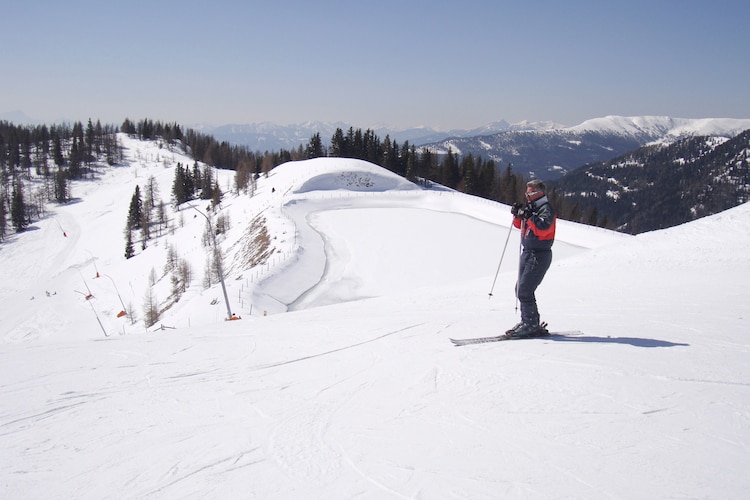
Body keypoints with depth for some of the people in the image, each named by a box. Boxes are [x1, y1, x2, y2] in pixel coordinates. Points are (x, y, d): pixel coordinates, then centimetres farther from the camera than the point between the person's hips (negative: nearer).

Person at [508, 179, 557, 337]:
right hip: (527, 253, 9)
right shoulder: (532, 208, 15)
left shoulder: (546, 209, -10)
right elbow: (520, 225, 25)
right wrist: (517, 214, 7)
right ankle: (527, 322, 20)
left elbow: (542, 228, -27)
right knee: (520, 289, 12)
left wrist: (528, 216, -25)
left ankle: (531, 325, -6)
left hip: (539, 256, -9)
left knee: (525, 290, -13)